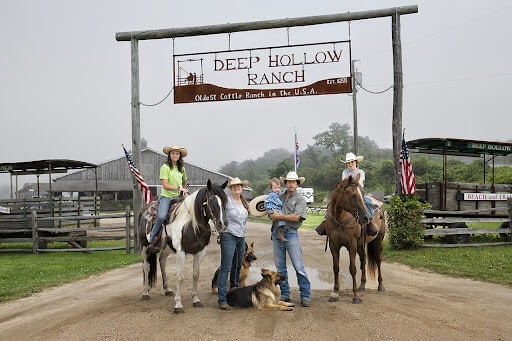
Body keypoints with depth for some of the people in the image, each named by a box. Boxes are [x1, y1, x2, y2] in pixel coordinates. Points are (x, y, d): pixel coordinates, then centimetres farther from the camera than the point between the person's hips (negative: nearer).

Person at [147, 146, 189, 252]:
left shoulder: (182, 168, 14)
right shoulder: (165, 167, -3)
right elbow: (165, 185, -11)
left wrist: (185, 190, 11)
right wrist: (178, 188, -16)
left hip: (178, 197, 5)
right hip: (166, 196, -5)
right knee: (161, 217, -26)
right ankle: (151, 239, -9)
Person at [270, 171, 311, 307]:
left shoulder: (300, 199, 0)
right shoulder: (279, 197, 15)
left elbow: (296, 217, -12)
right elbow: (271, 213, 19)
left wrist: (280, 216, -10)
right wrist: (273, 215, -3)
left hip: (291, 233, -5)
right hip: (276, 233, 5)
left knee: (299, 267, -5)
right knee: (280, 267, 9)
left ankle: (305, 296, 2)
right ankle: (285, 294, 19)